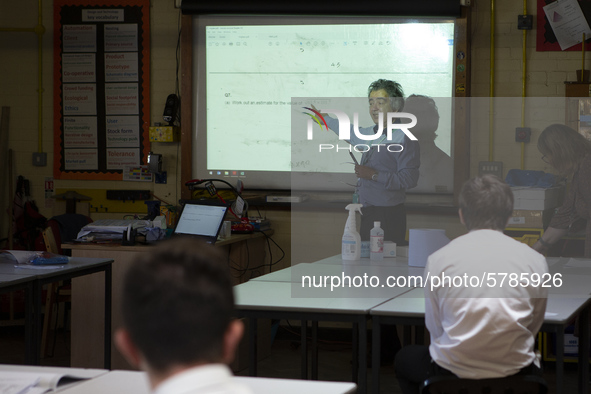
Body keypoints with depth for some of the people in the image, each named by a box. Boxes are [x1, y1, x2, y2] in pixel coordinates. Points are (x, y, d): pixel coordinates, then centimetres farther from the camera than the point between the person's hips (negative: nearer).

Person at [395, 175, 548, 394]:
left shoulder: (438, 260, -3)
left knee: (405, 358, 32)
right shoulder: (535, 260, -1)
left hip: (452, 374, -1)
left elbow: (435, 329, 5)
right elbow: (534, 326, 9)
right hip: (515, 375, 1)